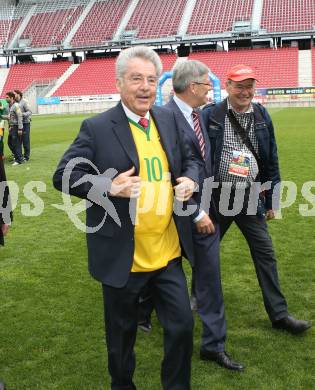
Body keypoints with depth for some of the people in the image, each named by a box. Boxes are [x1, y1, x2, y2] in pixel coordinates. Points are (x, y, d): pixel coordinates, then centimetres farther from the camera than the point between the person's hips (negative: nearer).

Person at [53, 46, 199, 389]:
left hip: (168, 253, 4)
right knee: (122, 333, 16)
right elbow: (63, 176, -9)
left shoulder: (168, 119, 5)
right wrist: (109, 186, -24)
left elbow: (188, 159, 18)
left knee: (182, 326, 13)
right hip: (122, 257, -4)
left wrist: (189, 179, -5)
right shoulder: (96, 128, -10)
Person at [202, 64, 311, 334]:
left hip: (251, 197, 2)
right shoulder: (211, 115, -8)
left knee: (266, 255, 4)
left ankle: (279, 314, 15)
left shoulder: (262, 116, 3)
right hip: (217, 197, -2)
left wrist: (272, 200, 7)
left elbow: (271, 161, 7)